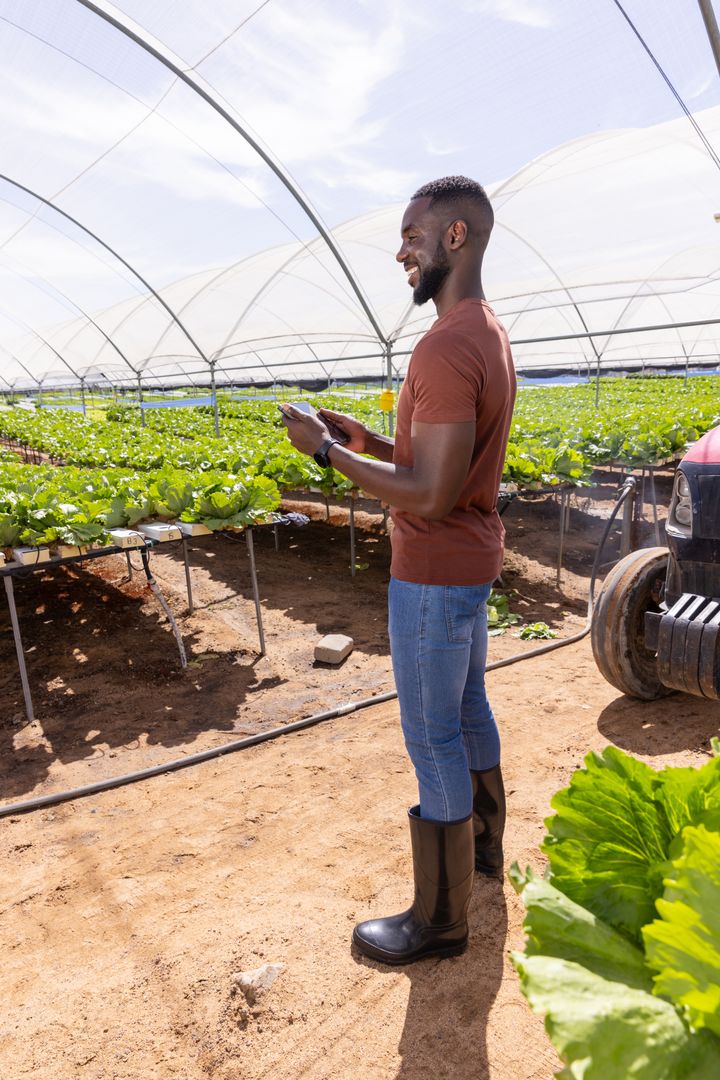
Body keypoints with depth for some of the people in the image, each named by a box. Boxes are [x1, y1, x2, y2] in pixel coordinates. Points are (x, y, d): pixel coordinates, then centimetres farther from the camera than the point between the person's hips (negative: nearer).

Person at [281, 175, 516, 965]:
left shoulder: (447, 347, -24)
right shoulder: (490, 335, 9)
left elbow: (431, 495, -27)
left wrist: (330, 453, -18)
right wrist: (369, 440, 6)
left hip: (435, 578, -10)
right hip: (472, 565, 10)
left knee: (433, 740, 3)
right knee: (468, 709, 22)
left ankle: (440, 918, 21)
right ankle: (484, 845, 43)